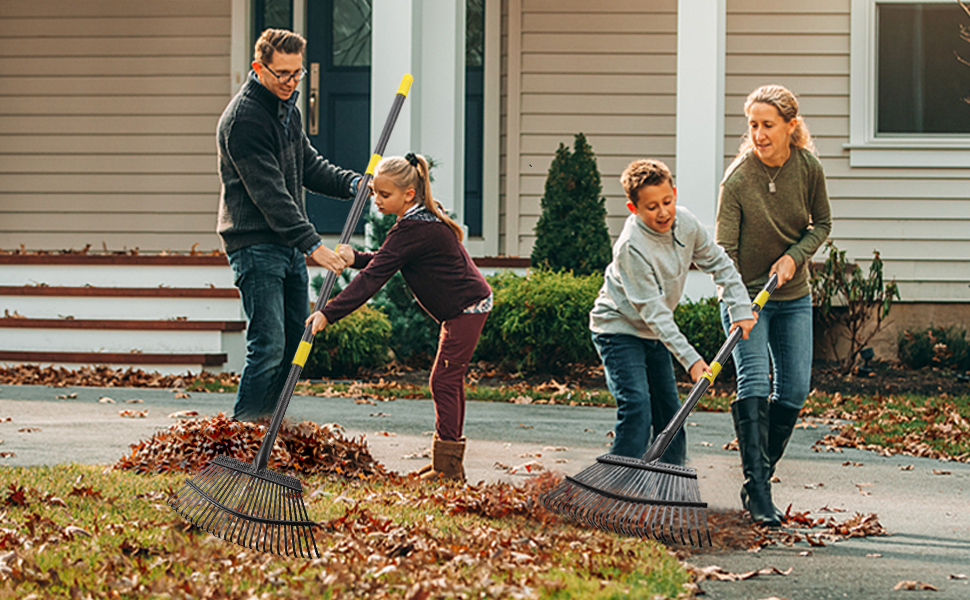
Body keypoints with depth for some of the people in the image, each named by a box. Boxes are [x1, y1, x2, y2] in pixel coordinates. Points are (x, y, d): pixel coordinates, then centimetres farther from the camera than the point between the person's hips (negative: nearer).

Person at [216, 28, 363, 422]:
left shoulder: (287, 108, 13)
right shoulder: (244, 118, -18)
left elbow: (308, 165, 21)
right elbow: (269, 193, -23)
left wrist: (352, 183, 1)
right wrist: (312, 245, -27)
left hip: (289, 246, 9)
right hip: (255, 246, -9)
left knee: (296, 340, 10)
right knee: (269, 346, -14)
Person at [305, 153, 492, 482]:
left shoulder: (412, 230, -23)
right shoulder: (424, 217, 9)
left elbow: (373, 278, -27)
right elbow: (385, 261, 15)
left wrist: (330, 313, -29)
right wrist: (356, 257, -6)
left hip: (467, 308, -11)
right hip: (467, 308, 11)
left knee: (444, 381, -9)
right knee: (450, 381, 15)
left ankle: (447, 467, -7)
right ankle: (449, 462, 20)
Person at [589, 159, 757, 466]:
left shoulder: (685, 223, -10)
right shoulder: (631, 247, -31)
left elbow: (719, 263, 5)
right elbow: (653, 312, -30)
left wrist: (741, 309, -4)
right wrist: (690, 358, -33)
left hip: (654, 335, 7)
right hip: (619, 329, -7)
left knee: (670, 412, 8)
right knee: (636, 408, -22)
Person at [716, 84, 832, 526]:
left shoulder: (809, 169, -8)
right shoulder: (738, 179, -19)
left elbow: (822, 224, 7)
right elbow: (725, 249, -19)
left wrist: (794, 257, -11)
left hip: (793, 296, 4)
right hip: (746, 295, -4)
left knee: (794, 391, 2)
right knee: (754, 384, -17)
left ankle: (758, 481, 18)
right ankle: (759, 495, -19)